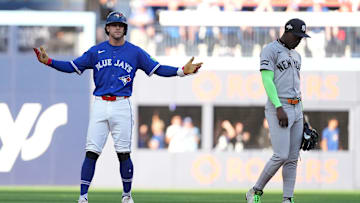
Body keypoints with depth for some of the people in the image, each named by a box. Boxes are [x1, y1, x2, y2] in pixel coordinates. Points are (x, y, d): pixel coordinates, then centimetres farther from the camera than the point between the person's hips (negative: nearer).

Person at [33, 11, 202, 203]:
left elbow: (157, 69, 4)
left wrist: (182, 71, -9)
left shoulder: (135, 52, 7)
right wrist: (48, 61, -5)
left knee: (123, 153, -1)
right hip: (100, 106, 1)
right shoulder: (96, 51, 9)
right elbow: (72, 66, 8)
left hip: (122, 106, -1)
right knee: (91, 152, -5)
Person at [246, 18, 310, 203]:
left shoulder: (296, 56, 19)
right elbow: (267, 80, -16)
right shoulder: (270, 50, -7)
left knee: (293, 158, 3)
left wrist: (301, 116, 18)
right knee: (281, 156, -14)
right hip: (278, 110, -8)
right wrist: (279, 108, -24)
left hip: (296, 109, 8)